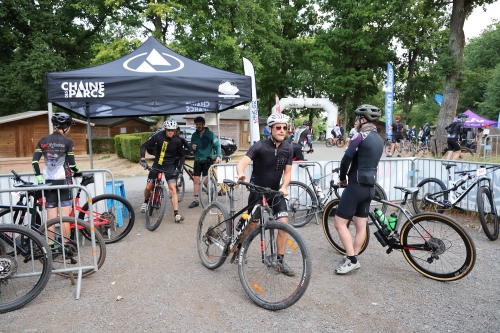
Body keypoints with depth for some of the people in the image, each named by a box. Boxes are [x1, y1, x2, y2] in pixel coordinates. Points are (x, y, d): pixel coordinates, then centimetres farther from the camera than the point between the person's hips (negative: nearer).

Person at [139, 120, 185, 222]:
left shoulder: (177, 141, -10)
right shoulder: (158, 136, -13)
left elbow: (181, 155, 3)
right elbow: (144, 146, -7)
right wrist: (143, 159, -21)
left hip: (170, 166, -1)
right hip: (157, 164, 1)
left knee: (173, 189, -14)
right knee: (148, 187, 3)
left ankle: (176, 214, -13)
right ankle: (146, 202, 38)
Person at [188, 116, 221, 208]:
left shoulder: (210, 134, -7)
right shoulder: (194, 135, 5)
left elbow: (217, 145, -11)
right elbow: (192, 148, 13)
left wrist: (218, 156, -27)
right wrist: (192, 148, -12)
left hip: (207, 160, -4)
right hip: (198, 160, 4)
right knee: (196, 180, 0)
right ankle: (196, 200, 7)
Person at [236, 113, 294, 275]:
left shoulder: (288, 148, -6)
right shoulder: (260, 146, -20)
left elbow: (287, 172, -3)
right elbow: (242, 162, -33)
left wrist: (284, 187, -21)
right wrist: (240, 174, -55)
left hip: (276, 191, 4)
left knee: (283, 224, -9)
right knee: (253, 225, 5)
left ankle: (280, 261, 5)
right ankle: (238, 247, 34)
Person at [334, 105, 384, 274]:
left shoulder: (361, 135, -13)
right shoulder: (379, 139, 13)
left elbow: (347, 158, -19)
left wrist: (342, 178, -3)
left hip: (356, 186, -9)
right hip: (370, 186, 9)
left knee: (339, 222, -2)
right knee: (361, 225, 11)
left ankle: (351, 259, -1)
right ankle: (353, 258, 21)